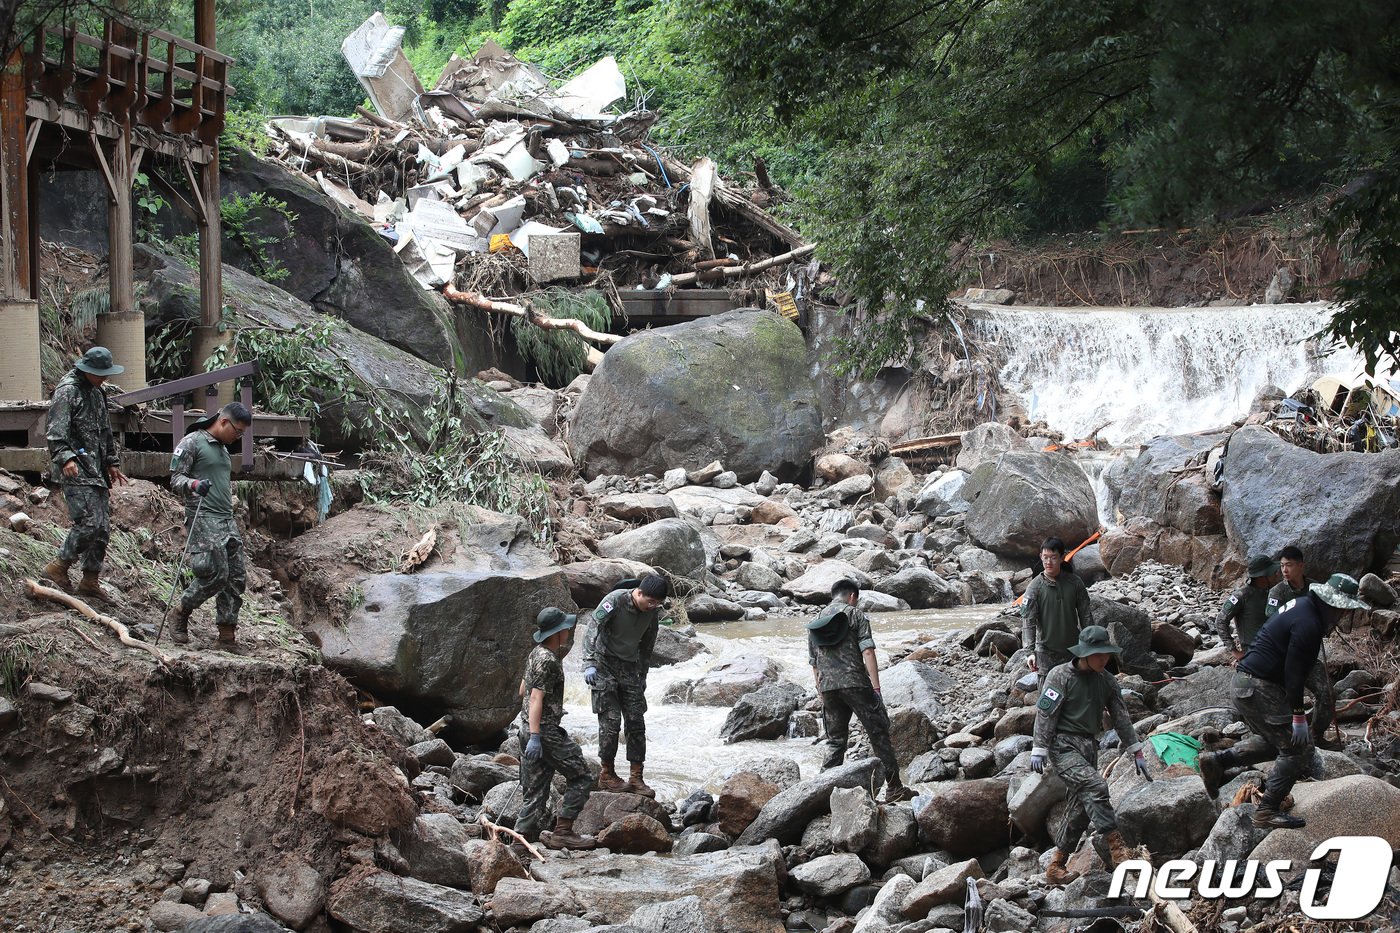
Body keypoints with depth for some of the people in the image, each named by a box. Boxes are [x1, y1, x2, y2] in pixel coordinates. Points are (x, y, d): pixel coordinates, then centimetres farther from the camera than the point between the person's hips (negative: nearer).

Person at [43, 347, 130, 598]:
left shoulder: (97, 393, 20)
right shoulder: (67, 391, -8)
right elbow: (56, 432, -18)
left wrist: (112, 463, 29)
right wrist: (65, 458, -31)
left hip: (97, 471, 9)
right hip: (76, 473, -9)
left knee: (103, 527, 6)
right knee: (89, 523, -17)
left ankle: (91, 581, 13)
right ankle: (59, 567, -4)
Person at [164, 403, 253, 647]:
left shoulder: (222, 448, 24)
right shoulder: (192, 442, -3)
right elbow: (176, 480, -8)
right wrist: (194, 484, -28)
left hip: (227, 519, 9)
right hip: (203, 517, -9)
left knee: (236, 576, 0)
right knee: (216, 574, -17)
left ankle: (227, 631, 4)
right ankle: (178, 615, 0)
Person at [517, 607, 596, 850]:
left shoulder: (536, 653, 14)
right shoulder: (548, 661, -16)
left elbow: (523, 691, 25)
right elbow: (536, 698, -22)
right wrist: (535, 737, -27)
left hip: (530, 731, 10)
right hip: (545, 731, -10)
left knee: (535, 793, 10)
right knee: (581, 777, -1)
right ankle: (562, 832, -3)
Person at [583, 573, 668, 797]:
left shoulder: (653, 612, 0)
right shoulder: (614, 601, -18)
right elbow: (593, 630, -23)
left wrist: (642, 675, 20)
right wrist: (589, 663, -33)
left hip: (630, 668, 5)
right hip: (605, 666, -5)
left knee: (636, 723, 0)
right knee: (610, 721, -8)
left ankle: (636, 778, 5)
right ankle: (607, 775, 4)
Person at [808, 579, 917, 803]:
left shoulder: (814, 623, 19)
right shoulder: (855, 615, 3)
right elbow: (867, 652, -8)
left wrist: (822, 695, 24)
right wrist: (876, 687, -11)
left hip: (828, 689, 5)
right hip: (855, 682, -5)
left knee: (835, 741, 13)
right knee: (879, 734, 1)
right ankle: (894, 788, 0)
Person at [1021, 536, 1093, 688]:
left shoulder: (1074, 583, -2)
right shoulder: (1035, 587, -10)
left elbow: (1086, 615, 5)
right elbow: (1028, 621, -15)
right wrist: (1030, 652, -25)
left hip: (1072, 649, 3)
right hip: (1046, 652, -3)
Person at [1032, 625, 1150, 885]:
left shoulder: (1107, 681, 9)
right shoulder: (1060, 676, -8)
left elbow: (1121, 717, 14)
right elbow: (1045, 713, -9)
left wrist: (1137, 753, 14)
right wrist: (1039, 750, -14)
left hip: (1089, 747, 7)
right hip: (1063, 746, -7)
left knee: (1081, 808, 3)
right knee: (1095, 786, -27)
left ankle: (1056, 867, 13)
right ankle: (1116, 848, -27)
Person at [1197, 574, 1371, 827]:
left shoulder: (1301, 607, 13)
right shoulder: (1308, 625, -19)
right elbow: (1295, 673, -21)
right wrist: (1298, 717, -18)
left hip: (1244, 683, 10)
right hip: (1258, 689, -10)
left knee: (1277, 742, 20)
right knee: (1297, 748, -5)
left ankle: (1217, 761, 14)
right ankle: (1267, 810, -3)